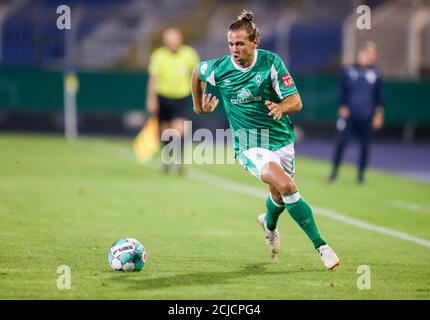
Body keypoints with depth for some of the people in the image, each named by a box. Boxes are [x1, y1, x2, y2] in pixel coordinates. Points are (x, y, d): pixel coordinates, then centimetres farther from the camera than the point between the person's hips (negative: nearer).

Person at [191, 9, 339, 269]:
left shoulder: (271, 62, -13)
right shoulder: (220, 69, -12)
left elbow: (296, 102, -15)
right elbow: (197, 72, 12)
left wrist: (281, 107, -36)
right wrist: (199, 106, 18)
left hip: (282, 139, 2)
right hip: (250, 145, -2)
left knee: (279, 196, 16)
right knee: (287, 186, -25)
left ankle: (269, 224, 54)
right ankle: (321, 246, -17)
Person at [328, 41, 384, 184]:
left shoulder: (376, 74, 6)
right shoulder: (349, 71, 4)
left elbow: (379, 97, 9)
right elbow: (343, 91, 8)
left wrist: (378, 115, 4)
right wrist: (343, 107, -2)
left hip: (366, 117, 1)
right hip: (349, 114, -1)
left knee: (364, 144, 5)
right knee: (341, 141, -10)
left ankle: (361, 174, 18)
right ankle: (334, 171, 1)